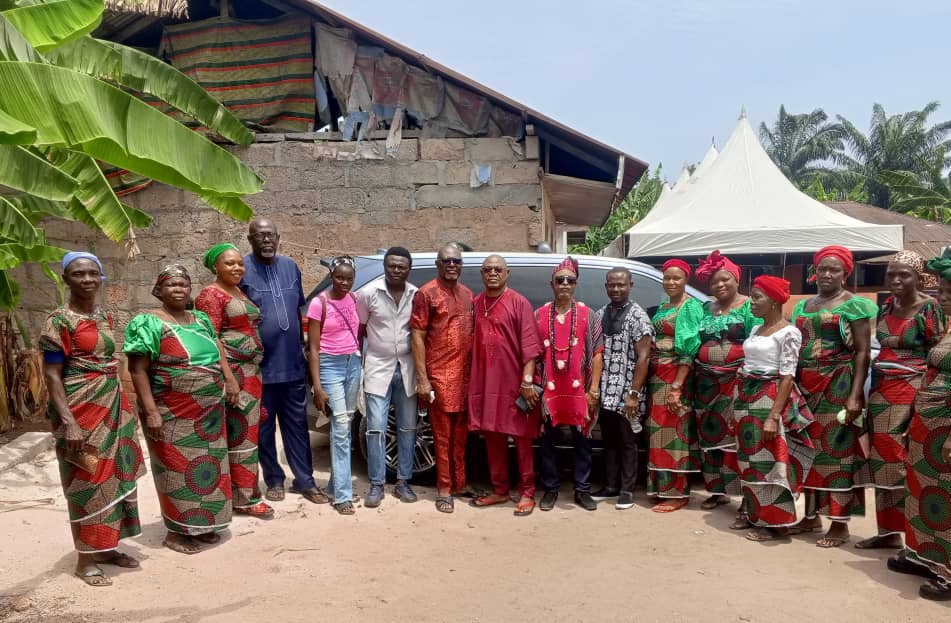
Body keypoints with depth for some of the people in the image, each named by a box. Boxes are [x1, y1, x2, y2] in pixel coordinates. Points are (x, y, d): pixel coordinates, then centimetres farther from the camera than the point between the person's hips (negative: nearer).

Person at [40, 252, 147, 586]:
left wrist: (123, 407, 16)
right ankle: (84, 559, 13)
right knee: (86, 481, 0)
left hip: (111, 407, 7)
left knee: (113, 476, 12)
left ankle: (104, 547, 26)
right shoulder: (59, 321, -11)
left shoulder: (104, 316, 10)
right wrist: (68, 422, -22)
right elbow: (51, 375, -14)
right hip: (81, 410, -7)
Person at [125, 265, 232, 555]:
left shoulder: (201, 320, 11)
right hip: (173, 414, -7)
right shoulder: (149, 323, -9)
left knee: (206, 467, 13)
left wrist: (228, 385, 15)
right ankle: (176, 531, 16)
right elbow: (137, 370, -14)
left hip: (208, 413, 7)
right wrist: (151, 411, -20)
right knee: (178, 470, 3)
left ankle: (201, 524, 27)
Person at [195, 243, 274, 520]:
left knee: (247, 433, 10)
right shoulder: (211, 295, -8)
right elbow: (211, 339, -15)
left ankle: (240, 493, 19)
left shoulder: (241, 294, 18)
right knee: (240, 434, -4)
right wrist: (229, 377, -22)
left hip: (251, 372, 8)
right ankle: (245, 498, 3)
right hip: (231, 372, -8)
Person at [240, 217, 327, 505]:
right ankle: (274, 480, 24)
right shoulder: (242, 270, -8)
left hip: (293, 364, 4)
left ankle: (305, 481, 18)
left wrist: (304, 345, 15)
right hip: (260, 366, -4)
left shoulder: (290, 267, 7)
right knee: (264, 427, 9)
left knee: (297, 425, 10)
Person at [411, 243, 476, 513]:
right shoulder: (426, 293, -6)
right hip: (439, 375, -6)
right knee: (443, 434, 2)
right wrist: (422, 379, -14)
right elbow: (417, 337, -9)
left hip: (465, 374, 6)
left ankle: (459, 483, 25)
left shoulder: (467, 294, 13)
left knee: (461, 433, 13)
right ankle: (444, 489, 12)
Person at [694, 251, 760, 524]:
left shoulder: (750, 307, -2)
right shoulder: (705, 309, 13)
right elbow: (695, 345, 14)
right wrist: (695, 378, 7)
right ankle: (718, 490, 25)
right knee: (710, 437, 11)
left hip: (738, 382, -6)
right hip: (707, 383, 6)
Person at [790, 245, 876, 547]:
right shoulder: (803, 306, 14)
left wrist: (855, 395, -16)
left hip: (838, 387, -6)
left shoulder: (854, 305, -3)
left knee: (837, 450, -2)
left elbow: (863, 352, -8)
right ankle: (811, 515, 22)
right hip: (805, 387, 6)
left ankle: (840, 524, 6)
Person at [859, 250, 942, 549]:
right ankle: (888, 530, 19)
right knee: (882, 460, 9)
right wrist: (871, 389, 14)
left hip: (912, 393, -6)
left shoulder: (931, 308, -8)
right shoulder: (885, 306, 10)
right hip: (881, 391, 6)